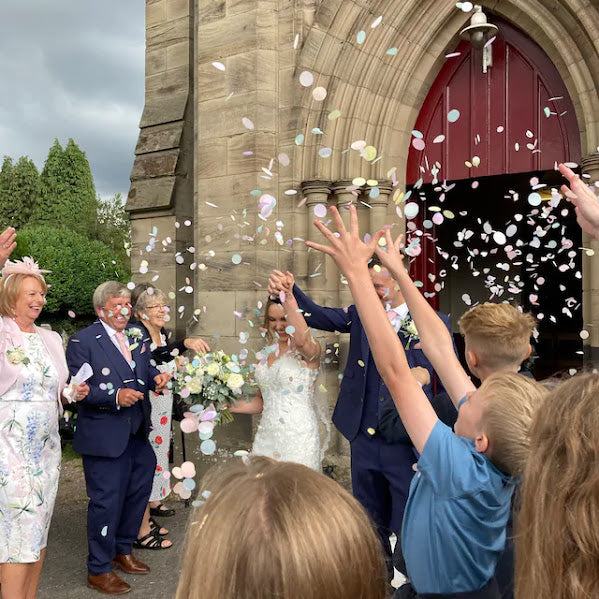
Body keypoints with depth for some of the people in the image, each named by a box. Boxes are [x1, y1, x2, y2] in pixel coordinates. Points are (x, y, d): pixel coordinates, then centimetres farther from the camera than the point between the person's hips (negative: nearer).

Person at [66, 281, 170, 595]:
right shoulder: (82, 341, -10)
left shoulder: (136, 337, 10)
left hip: (137, 433, 7)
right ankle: (98, 570, 20)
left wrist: (156, 377, -7)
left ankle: (122, 551, 40)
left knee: (137, 493, 18)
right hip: (104, 436, -7)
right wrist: (115, 397, -24)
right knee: (106, 501, 2)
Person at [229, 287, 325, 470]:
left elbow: (301, 340, -33)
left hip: (298, 440, -5)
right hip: (266, 438, 6)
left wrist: (288, 297, -32)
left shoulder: (309, 352, -7)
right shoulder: (266, 354, 12)